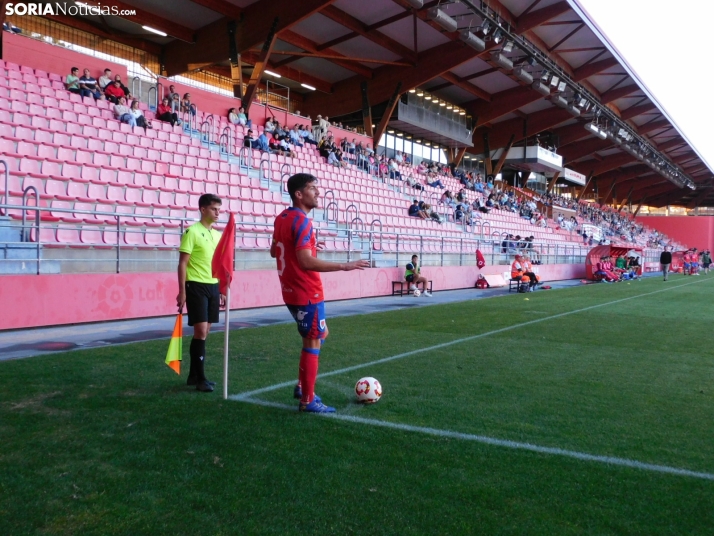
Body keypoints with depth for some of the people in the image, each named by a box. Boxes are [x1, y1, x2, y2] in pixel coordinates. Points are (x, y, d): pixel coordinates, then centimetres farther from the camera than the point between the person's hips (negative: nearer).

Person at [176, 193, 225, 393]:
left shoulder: (217, 234, 13)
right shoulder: (192, 232, -9)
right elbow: (183, 263, -10)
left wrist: (222, 290, 17)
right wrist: (182, 291, -14)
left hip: (213, 286, 7)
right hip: (196, 286, -7)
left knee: (205, 331, 10)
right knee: (200, 331, -8)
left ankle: (193, 375, 20)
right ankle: (200, 378, 0)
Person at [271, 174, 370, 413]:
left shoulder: (282, 218, 10)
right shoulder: (302, 222, -19)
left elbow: (274, 251, 21)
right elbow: (306, 262, -28)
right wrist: (344, 266, -27)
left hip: (293, 291, 10)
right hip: (307, 294, -10)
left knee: (319, 334, 22)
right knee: (313, 343, 0)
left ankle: (302, 386, 25)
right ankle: (307, 400, 8)